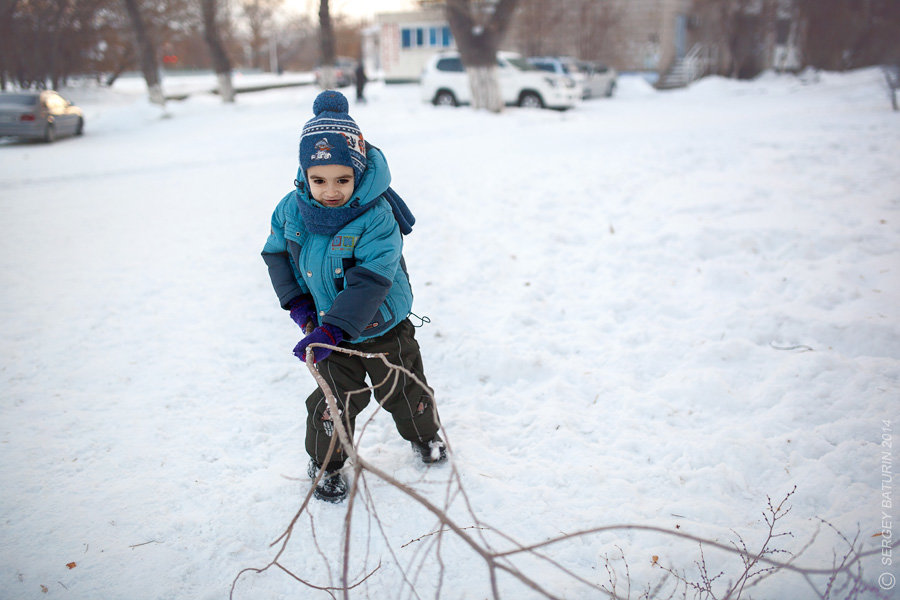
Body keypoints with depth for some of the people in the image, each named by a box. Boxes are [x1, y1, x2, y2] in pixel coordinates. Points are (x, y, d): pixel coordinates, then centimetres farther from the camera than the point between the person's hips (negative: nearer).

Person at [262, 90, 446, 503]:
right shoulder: (292, 210, -12)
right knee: (334, 399, 8)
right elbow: (277, 253, 6)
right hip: (329, 330, 2)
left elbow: (371, 281, -32)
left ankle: (424, 435, 47)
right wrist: (296, 300, -6)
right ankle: (325, 462, 34)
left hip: (383, 326, -2)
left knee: (404, 389, 17)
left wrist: (333, 329, -38)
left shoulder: (377, 217, -27)